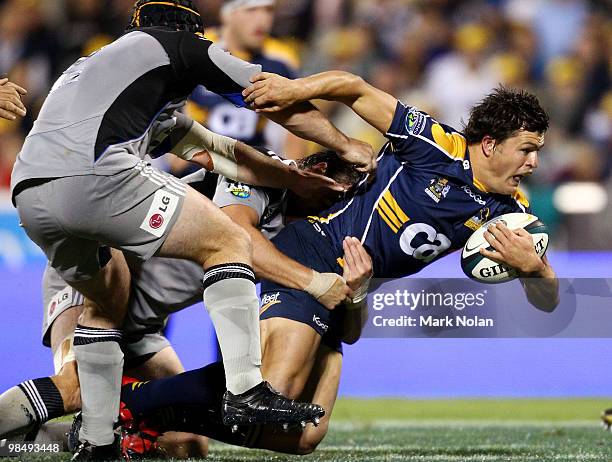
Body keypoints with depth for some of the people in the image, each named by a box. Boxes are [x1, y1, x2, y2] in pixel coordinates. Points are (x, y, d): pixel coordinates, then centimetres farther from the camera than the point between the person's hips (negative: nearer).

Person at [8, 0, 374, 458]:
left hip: (28, 192, 8)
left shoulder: (92, 63, 39)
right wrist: (347, 146, 36)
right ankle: (245, 392, -6)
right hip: (94, 177, -8)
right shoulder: (181, 47, 18)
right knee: (228, 243, 6)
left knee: (107, 296, 30)